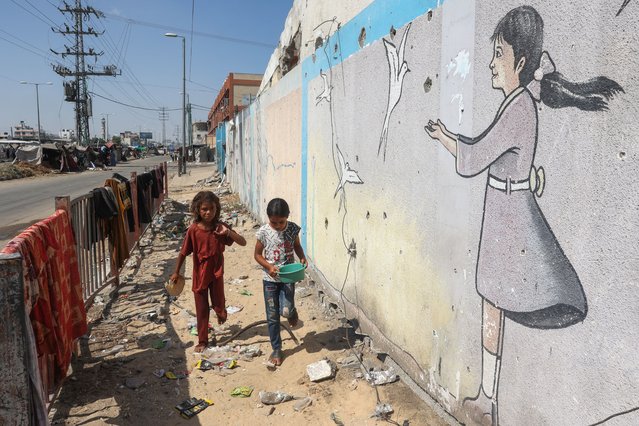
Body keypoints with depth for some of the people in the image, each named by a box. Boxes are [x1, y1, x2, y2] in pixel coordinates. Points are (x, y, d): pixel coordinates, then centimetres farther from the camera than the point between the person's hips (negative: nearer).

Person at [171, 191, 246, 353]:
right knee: (201, 310, 9)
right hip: (199, 274, 0)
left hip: (216, 273, 0)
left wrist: (228, 232, -33)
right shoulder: (193, 230, -14)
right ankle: (202, 341, 25)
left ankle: (221, 313, 46)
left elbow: (243, 242, -16)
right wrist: (176, 272, 4)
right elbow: (184, 252, -3)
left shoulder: (220, 227, -12)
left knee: (218, 305, 8)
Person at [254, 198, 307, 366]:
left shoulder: (293, 228, -9)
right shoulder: (263, 232, -13)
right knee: (273, 316, 6)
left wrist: (302, 258, -10)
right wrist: (269, 266, -19)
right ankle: (276, 349, 23)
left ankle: (292, 311, 24)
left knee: (286, 311, -14)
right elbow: (257, 254, -3)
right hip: (270, 279, 0)